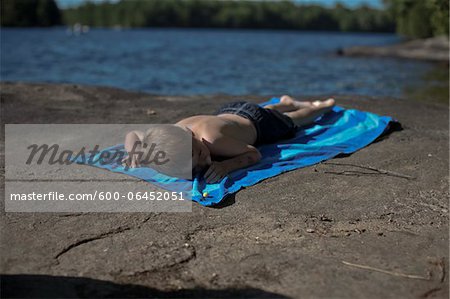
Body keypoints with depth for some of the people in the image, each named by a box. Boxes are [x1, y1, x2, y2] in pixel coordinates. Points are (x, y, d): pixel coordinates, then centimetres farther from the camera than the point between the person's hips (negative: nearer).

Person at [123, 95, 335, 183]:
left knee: (294, 122, 32)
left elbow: (254, 154, -35)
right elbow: (132, 134, -20)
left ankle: (323, 105, 61)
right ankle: (285, 103, 70)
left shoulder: (213, 139, -50)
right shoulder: (169, 133, -39)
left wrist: (226, 165, -53)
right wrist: (134, 154, -40)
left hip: (257, 122, -3)